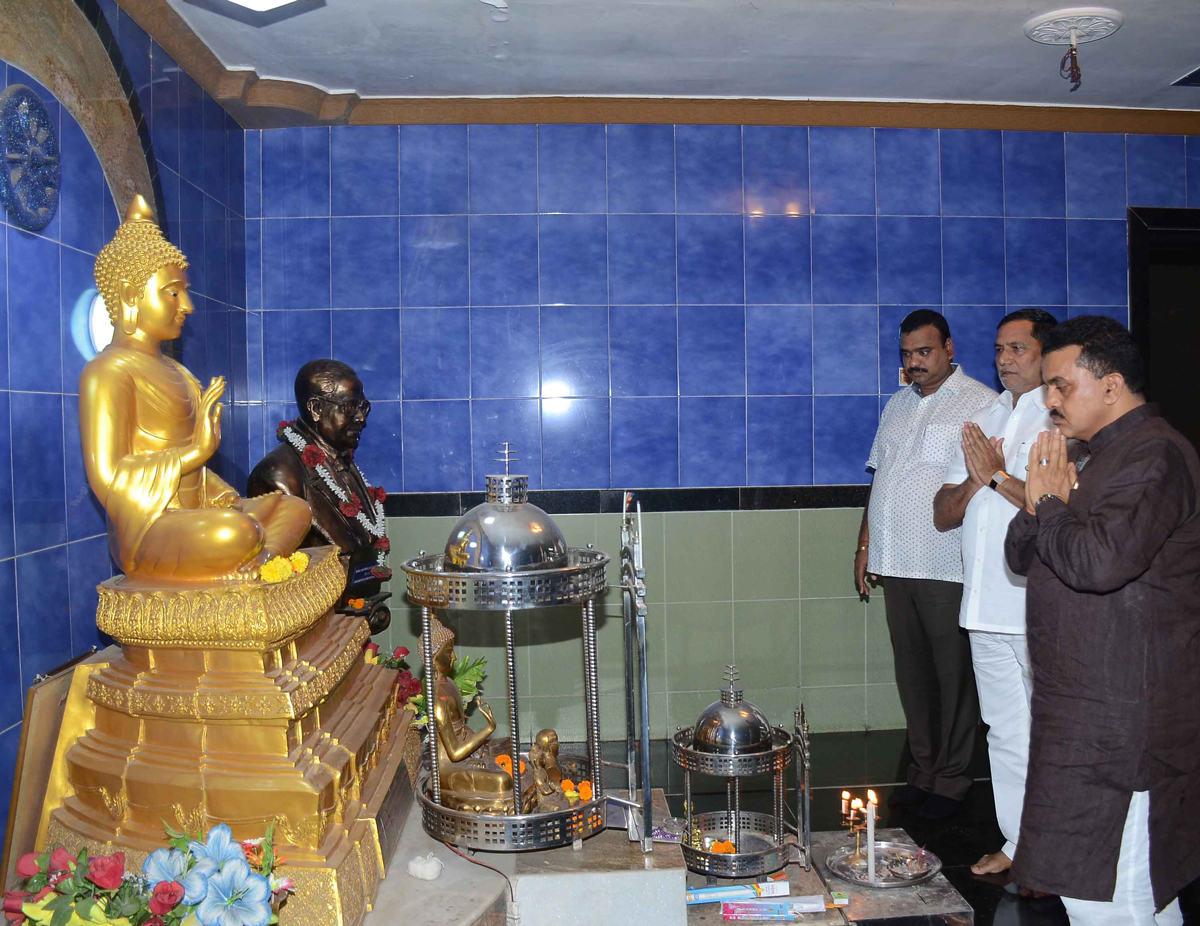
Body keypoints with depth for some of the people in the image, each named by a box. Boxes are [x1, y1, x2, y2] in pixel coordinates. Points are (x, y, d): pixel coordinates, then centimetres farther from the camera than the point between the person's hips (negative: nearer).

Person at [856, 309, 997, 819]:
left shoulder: (981, 403, -3)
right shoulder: (898, 405, 17)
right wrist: (865, 544, 16)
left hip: (948, 567, -6)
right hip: (896, 564, 6)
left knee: (953, 676, 3)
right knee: (912, 675, 12)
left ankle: (950, 778, 16)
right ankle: (923, 769, 24)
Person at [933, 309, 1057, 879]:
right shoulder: (981, 422, 16)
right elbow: (943, 516, 13)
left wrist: (999, 476, -12)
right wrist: (974, 482, -6)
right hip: (987, 606, 6)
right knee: (1005, 731, 14)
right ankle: (1019, 842, 26)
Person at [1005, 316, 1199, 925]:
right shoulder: (1093, 456, 18)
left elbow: (1101, 561, -30)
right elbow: (1023, 558, 18)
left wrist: (1052, 506, -11)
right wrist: (1038, 505, -3)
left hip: (1122, 713, -10)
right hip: (1082, 703, 10)